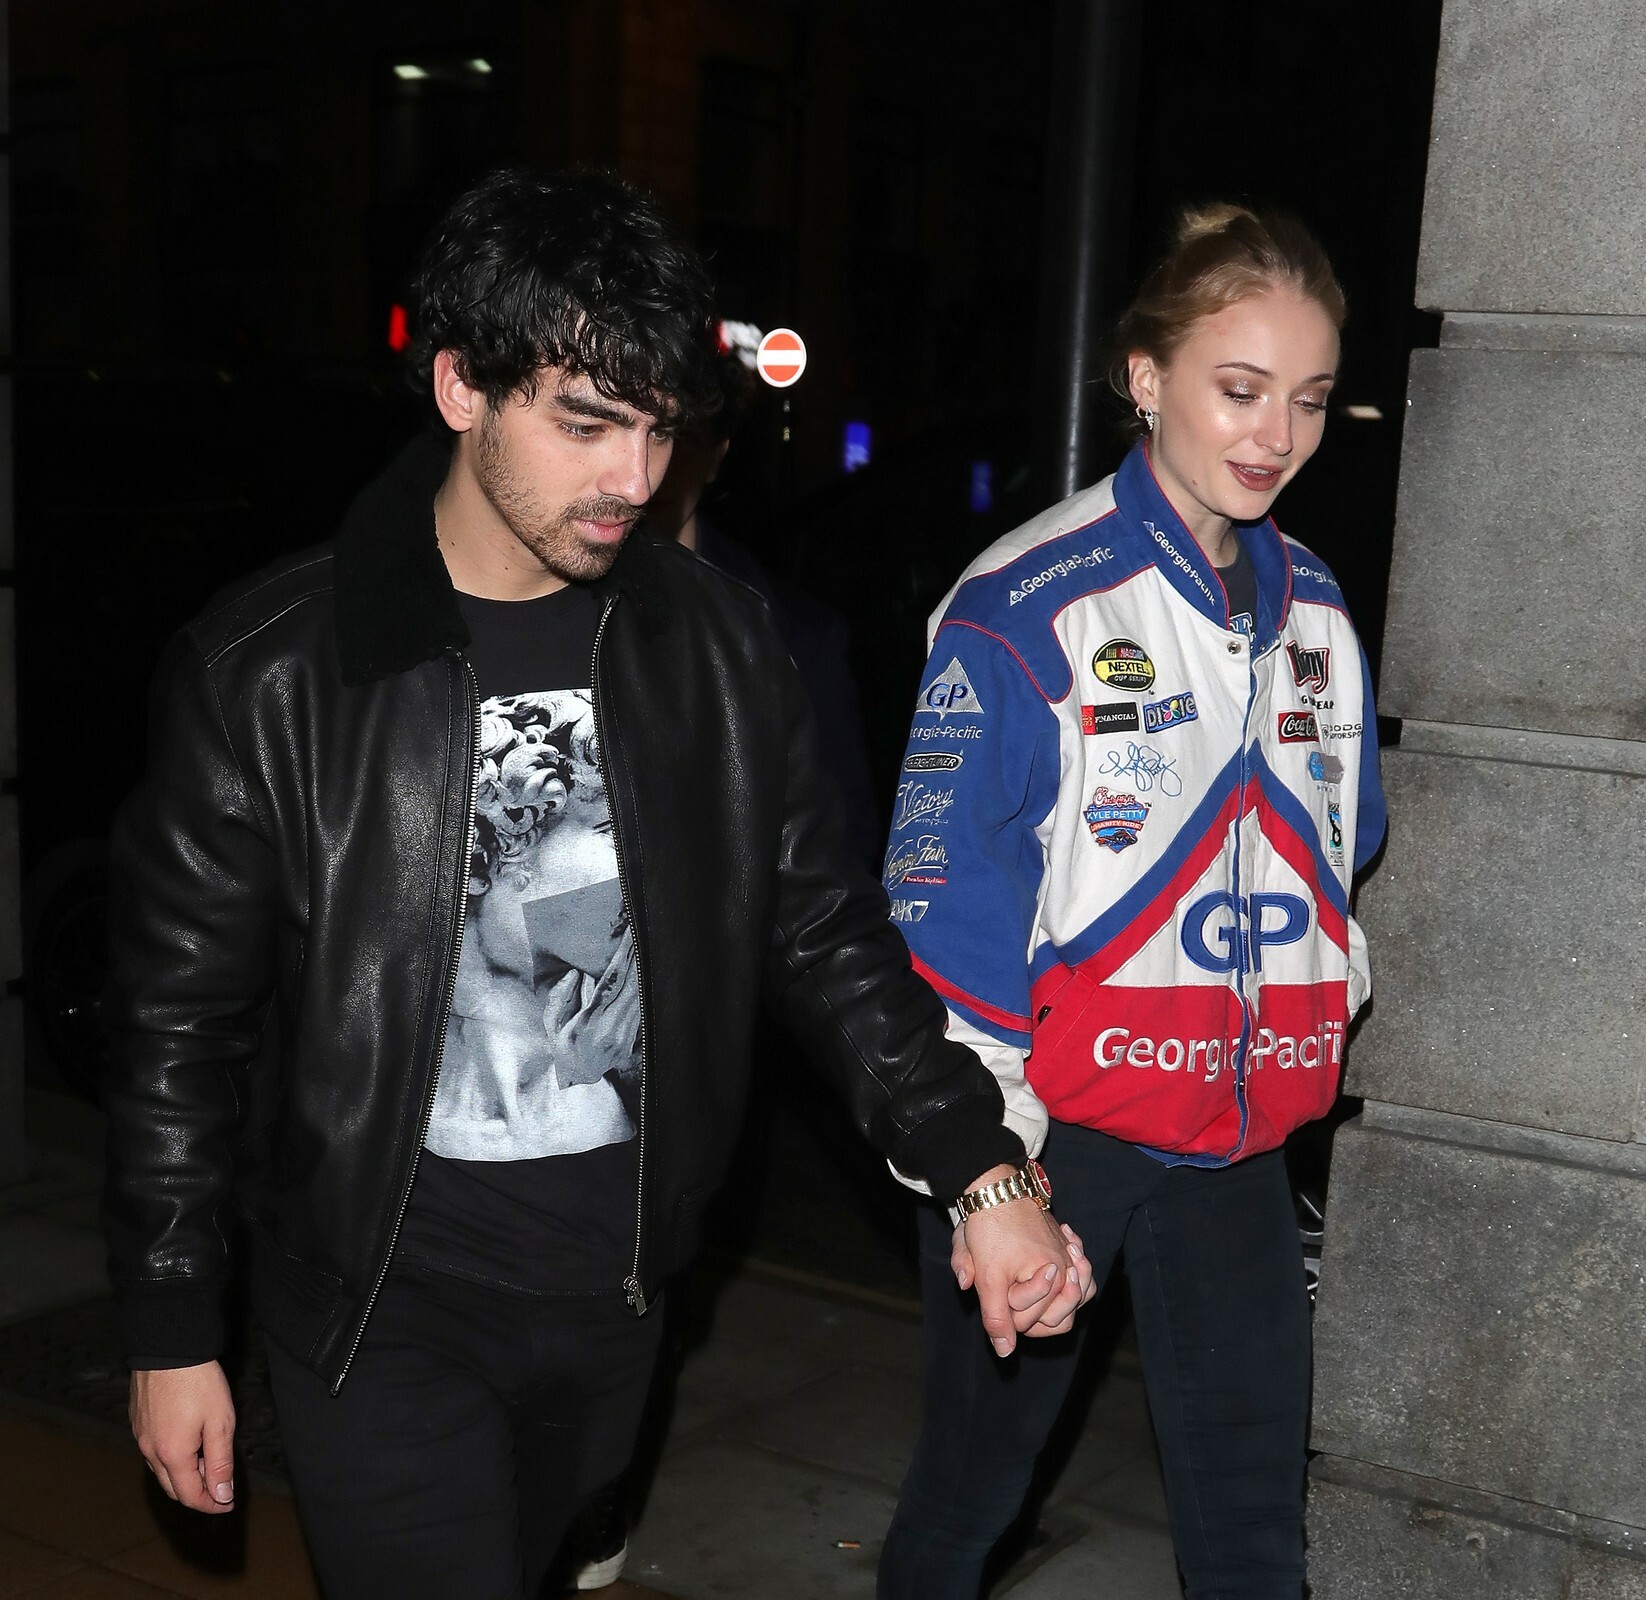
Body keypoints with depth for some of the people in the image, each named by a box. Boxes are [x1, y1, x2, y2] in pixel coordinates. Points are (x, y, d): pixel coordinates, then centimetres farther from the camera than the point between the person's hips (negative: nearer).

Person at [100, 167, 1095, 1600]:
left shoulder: (716, 645, -3)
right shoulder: (270, 671, -14)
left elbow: (823, 932, 2)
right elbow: (178, 1020, -6)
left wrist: (981, 1168, -8)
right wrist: (173, 1333, -2)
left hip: (614, 1269, 4)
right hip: (381, 1286, -4)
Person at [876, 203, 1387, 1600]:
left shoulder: (1311, 611, 8)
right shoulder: (1027, 608, -13)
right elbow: (945, 896, -15)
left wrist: (1320, 1025, 15)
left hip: (1239, 1132, 5)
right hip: (1050, 1121, -5)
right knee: (977, 1473, 11)